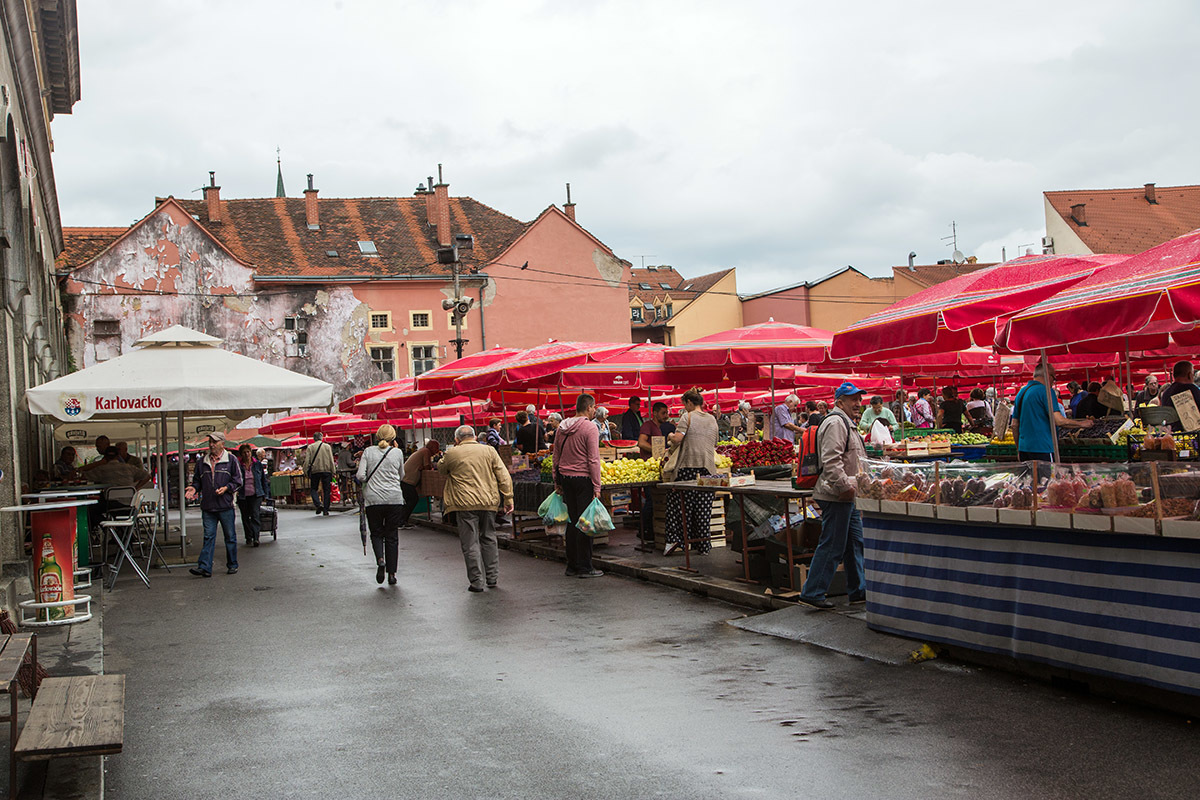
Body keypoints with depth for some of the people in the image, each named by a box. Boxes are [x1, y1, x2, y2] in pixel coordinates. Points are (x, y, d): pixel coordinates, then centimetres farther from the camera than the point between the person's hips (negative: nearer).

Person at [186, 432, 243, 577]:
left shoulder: (231, 460, 1)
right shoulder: (202, 462, 11)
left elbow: (238, 481, 1)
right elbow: (197, 480, 19)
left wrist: (226, 488, -14)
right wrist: (194, 488, -1)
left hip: (226, 506, -3)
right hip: (208, 506, 3)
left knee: (230, 536, 6)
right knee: (208, 537, -1)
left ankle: (232, 565, 17)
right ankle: (204, 567, -5)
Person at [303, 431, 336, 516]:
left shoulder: (310, 447, 2)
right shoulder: (327, 446, 4)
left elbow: (307, 461, -3)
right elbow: (331, 460, 3)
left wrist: (306, 472, 4)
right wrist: (332, 472, 6)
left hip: (315, 471, -1)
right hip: (326, 471, 1)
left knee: (313, 488, 11)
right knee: (326, 490, 5)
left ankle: (318, 504, -13)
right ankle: (326, 510, 2)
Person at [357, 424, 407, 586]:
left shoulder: (368, 452, 0)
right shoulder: (397, 453, 1)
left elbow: (360, 476, -7)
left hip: (373, 498, 0)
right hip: (394, 498, 0)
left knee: (376, 533, 15)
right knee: (392, 536, 9)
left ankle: (380, 560, -12)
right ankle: (391, 574, 7)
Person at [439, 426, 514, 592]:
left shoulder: (452, 454, -1)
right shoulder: (489, 451, 5)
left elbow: (441, 469, 20)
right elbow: (504, 477, 2)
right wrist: (508, 499, 7)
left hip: (465, 503, -3)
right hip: (488, 502, 3)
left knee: (470, 543, 2)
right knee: (488, 538, 17)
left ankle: (477, 581, 2)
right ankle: (492, 577, 20)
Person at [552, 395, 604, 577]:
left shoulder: (562, 427, 10)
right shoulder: (590, 428, -11)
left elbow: (556, 456, 14)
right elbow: (593, 460, -15)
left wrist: (557, 482, 20)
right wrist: (597, 487, -13)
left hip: (565, 478, 7)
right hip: (583, 479, -7)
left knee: (572, 521, 12)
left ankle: (572, 566, 15)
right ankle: (584, 567, 0)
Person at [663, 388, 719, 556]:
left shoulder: (687, 417, -4)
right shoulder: (712, 419, 14)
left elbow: (677, 439, -14)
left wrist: (670, 436, 7)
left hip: (688, 465, -5)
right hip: (708, 467, 5)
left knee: (678, 500, 4)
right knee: (703, 506, 5)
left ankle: (675, 538, -3)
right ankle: (703, 545, 6)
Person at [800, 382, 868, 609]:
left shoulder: (846, 424, 22)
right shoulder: (835, 423, -14)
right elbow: (830, 461, -25)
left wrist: (853, 487, 27)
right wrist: (845, 486, -25)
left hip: (847, 497, 11)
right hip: (836, 496, -11)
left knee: (855, 543, 15)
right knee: (832, 546, -8)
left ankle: (859, 590, 23)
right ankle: (812, 593, -3)